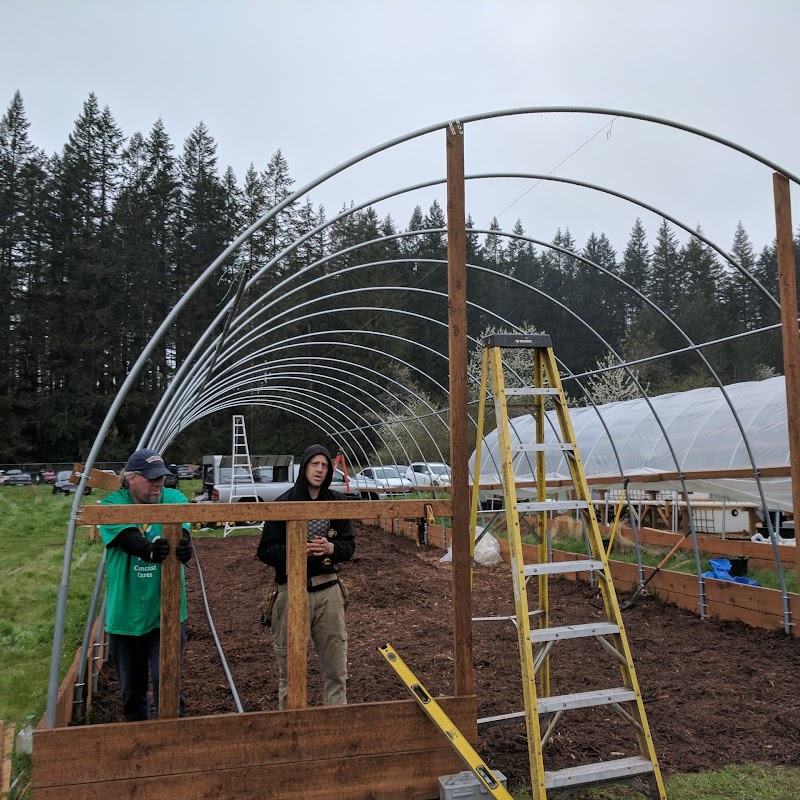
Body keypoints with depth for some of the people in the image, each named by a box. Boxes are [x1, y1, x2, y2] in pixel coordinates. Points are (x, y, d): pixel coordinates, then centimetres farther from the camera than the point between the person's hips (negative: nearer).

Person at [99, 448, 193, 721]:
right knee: (131, 688, 17)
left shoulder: (174, 499, -3)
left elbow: (181, 527, -23)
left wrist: (183, 543, -47)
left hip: (166, 613, -1)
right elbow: (127, 538, -25)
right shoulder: (112, 505, -6)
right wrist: (148, 549, -48)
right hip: (125, 614, 1)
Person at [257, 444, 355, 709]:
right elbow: (265, 551, -4)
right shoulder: (284, 503, -5)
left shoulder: (337, 502, 4)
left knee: (336, 668, 9)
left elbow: (349, 544, 8)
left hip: (328, 590, 3)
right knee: (290, 669, 8)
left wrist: (332, 548, -13)